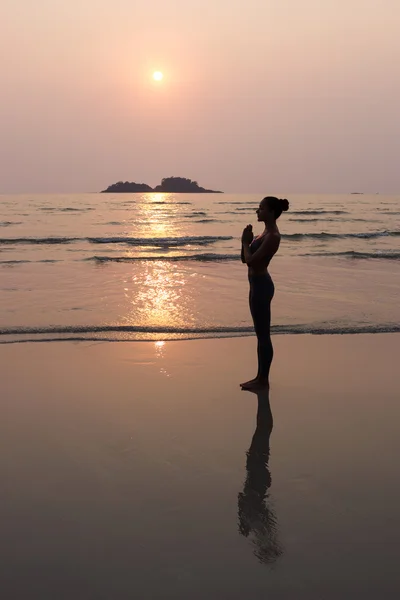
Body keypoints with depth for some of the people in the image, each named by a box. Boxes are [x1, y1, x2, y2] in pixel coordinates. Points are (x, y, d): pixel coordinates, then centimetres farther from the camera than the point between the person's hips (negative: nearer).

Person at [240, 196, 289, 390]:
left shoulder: (272, 236, -18)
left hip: (261, 286, -11)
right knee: (261, 334, 14)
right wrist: (246, 241, 0)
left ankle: (263, 380, 5)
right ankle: (260, 377, 22)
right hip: (258, 284, 11)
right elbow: (245, 259, 16)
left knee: (263, 334, -3)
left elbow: (251, 260, -23)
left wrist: (245, 242, -8)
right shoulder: (266, 233, 13)